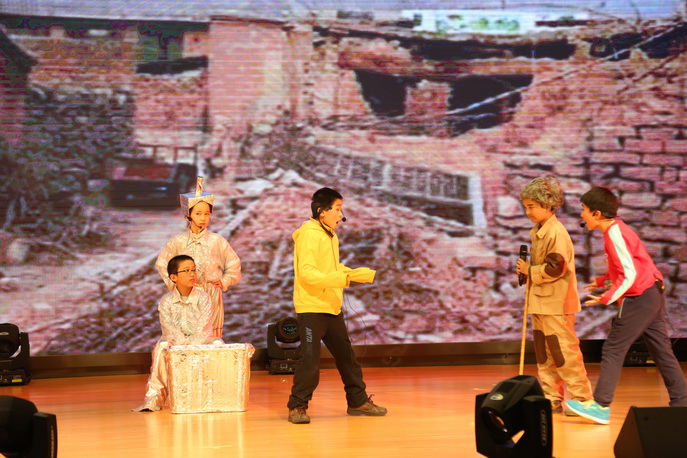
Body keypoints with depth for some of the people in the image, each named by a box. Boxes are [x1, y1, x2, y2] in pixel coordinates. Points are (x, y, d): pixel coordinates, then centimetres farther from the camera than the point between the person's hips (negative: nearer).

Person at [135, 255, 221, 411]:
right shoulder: (166, 302, -3)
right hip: (177, 344, 0)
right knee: (162, 346, -32)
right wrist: (183, 346, -28)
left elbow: (203, 331, -13)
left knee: (217, 343, -31)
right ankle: (155, 396, -28)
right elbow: (170, 332, -11)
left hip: (200, 343, 0)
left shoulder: (203, 298, -4)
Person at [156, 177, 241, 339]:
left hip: (212, 298, 0)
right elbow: (162, 263, 13)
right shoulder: (178, 242, -1)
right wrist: (172, 283, 6)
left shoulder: (217, 241, -2)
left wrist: (223, 282, 0)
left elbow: (234, 265, 9)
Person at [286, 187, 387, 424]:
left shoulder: (330, 236, 14)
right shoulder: (309, 235, -14)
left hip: (332, 307, 9)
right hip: (311, 308, -9)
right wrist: (338, 279, -33)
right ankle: (297, 406, 3)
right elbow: (306, 272, -23)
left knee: (346, 355, 14)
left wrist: (365, 275, 14)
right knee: (310, 360, -9)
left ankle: (358, 401, 25)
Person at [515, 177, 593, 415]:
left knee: (564, 351, -6)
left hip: (556, 303, -10)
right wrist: (527, 271, 6)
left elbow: (555, 268, -21)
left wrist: (530, 271, -13)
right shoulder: (537, 232, 14)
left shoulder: (556, 232, -16)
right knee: (544, 354, 12)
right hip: (540, 302, 10)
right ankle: (551, 398, 18)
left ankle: (581, 397, 0)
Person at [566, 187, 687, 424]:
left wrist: (608, 297, -22)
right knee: (662, 351, 11)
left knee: (613, 350, -5)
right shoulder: (617, 228, 12)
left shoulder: (614, 234, -16)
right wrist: (603, 280, 18)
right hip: (654, 294, 10)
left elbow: (630, 275, -20)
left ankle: (601, 406, -3)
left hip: (639, 298, -10)